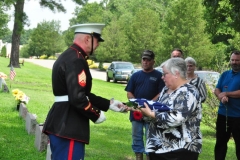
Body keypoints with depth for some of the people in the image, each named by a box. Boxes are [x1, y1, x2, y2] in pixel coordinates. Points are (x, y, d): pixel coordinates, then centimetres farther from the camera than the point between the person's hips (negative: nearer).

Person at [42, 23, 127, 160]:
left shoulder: (68, 56, 16)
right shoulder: (76, 60, -17)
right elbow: (77, 98, -26)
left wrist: (109, 104, 21)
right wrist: (96, 114, -11)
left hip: (62, 124, 11)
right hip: (68, 128, -11)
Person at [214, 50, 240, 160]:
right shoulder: (225, 74, 12)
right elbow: (216, 90, 7)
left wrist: (226, 94, -10)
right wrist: (221, 97, -14)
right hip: (223, 114, 6)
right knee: (220, 142, 14)